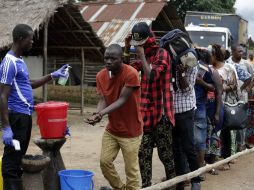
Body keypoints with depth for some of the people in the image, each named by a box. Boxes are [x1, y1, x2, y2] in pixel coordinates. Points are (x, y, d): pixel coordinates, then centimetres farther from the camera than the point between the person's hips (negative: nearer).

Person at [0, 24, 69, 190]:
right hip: (16, 116, -10)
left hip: (25, 115, 10)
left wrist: (52, 76, 20)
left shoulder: (20, 61, 14)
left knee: (19, 157, 17)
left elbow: (29, 84, 29)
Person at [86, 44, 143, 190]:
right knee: (105, 161, 8)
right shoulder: (101, 76, -3)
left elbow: (122, 100, -24)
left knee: (131, 168, -2)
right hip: (111, 129, 6)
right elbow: (103, 100, -4)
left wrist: (102, 113, -35)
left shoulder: (131, 74, -22)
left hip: (130, 130, -6)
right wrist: (97, 114, -26)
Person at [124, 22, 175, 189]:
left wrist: (142, 56, -14)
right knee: (143, 153, 9)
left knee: (165, 154, 2)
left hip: (161, 113, -7)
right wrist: (127, 51, 0)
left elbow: (151, 76, -20)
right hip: (145, 112, 7)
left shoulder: (162, 54, -9)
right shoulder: (143, 56, 15)